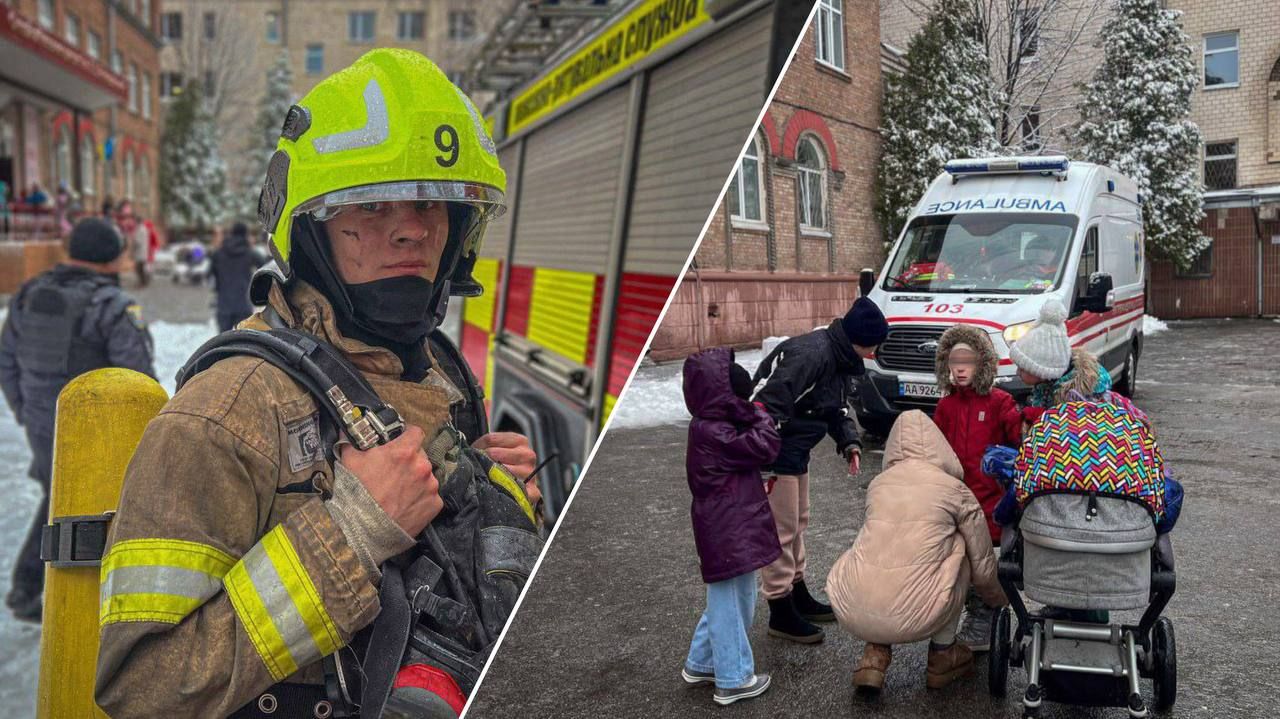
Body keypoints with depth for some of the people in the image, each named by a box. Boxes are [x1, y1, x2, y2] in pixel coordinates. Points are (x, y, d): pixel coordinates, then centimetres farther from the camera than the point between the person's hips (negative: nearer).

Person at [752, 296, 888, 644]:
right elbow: (770, 404, -30)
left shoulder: (839, 359, 7)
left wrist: (849, 443, 0)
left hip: (795, 452, 11)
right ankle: (781, 614, 11)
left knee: (797, 523, 22)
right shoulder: (810, 354, -26)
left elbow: (836, 408, 17)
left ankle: (798, 596, 38)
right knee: (781, 530, -2)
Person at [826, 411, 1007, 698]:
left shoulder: (878, 483, 15)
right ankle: (942, 657, 26)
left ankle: (875, 654, 17)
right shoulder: (956, 489, 8)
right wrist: (999, 601, 39)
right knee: (958, 548, 19)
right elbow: (983, 566, 16)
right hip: (911, 618, -3)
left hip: (849, 613, 3)